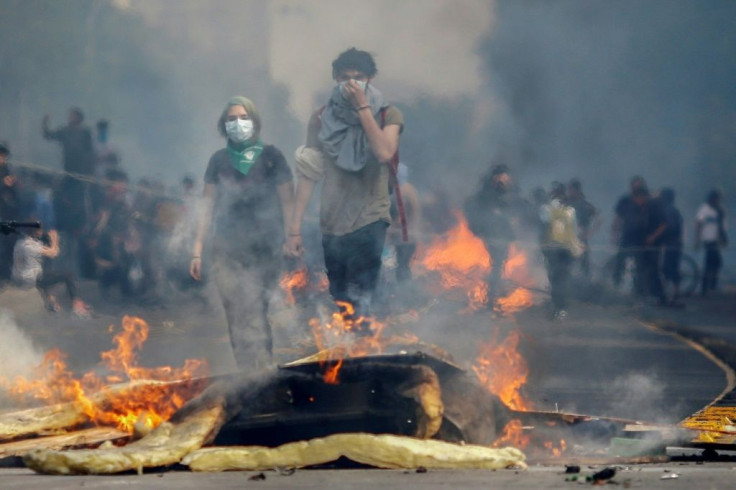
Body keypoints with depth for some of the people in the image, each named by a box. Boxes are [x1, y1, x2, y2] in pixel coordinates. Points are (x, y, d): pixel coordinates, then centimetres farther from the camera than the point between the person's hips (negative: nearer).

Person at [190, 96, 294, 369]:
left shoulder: (270, 157, 4)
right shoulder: (219, 160, 12)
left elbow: (288, 203, 3)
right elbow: (208, 205, 14)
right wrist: (197, 249, 10)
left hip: (263, 248, -2)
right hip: (227, 250, 2)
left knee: (253, 314, -13)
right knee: (236, 318, -4)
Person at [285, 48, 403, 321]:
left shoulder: (387, 115, 1)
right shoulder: (323, 119, 6)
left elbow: (384, 153, -20)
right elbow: (308, 175, 3)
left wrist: (362, 107, -16)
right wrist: (295, 229, -2)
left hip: (370, 220, -3)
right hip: (332, 224, 3)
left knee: (360, 301, -16)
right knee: (339, 306, 10)